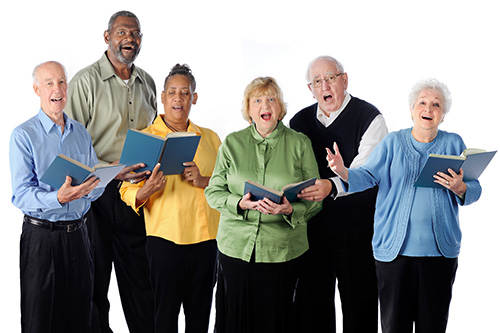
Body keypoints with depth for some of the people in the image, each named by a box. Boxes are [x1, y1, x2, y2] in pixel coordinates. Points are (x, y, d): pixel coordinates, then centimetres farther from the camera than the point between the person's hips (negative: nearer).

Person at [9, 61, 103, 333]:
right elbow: (21, 195, -15)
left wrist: (92, 186, -13)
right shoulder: (23, 135, -7)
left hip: (78, 234, 5)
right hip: (42, 236, -4)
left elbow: (95, 189, 11)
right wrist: (58, 198, -32)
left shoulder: (80, 133, 10)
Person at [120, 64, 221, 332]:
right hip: (165, 239, -3)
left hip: (206, 238, 3)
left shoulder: (210, 138, 11)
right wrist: (146, 190, -25)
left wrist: (204, 180, -11)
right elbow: (127, 191, -3)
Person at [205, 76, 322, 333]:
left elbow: (315, 199, 2)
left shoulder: (300, 144, 4)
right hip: (236, 247, 1)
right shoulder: (232, 143, 7)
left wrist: (290, 209, -18)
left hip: (282, 251, -1)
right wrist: (240, 203, -13)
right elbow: (213, 192, 7)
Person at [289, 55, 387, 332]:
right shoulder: (300, 121, 10)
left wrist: (332, 186, -36)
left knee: (359, 308, 4)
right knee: (311, 304, 12)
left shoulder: (369, 117, -6)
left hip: (356, 230, -4)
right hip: (311, 228, 5)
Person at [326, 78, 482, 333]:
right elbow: (368, 176, -3)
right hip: (395, 247, -1)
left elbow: (475, 190, 6)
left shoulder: (453, 144, 7)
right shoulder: (393, 142, 5)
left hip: (440, 250, 1)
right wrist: (344, 173, -24)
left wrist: (459, 188, -17)